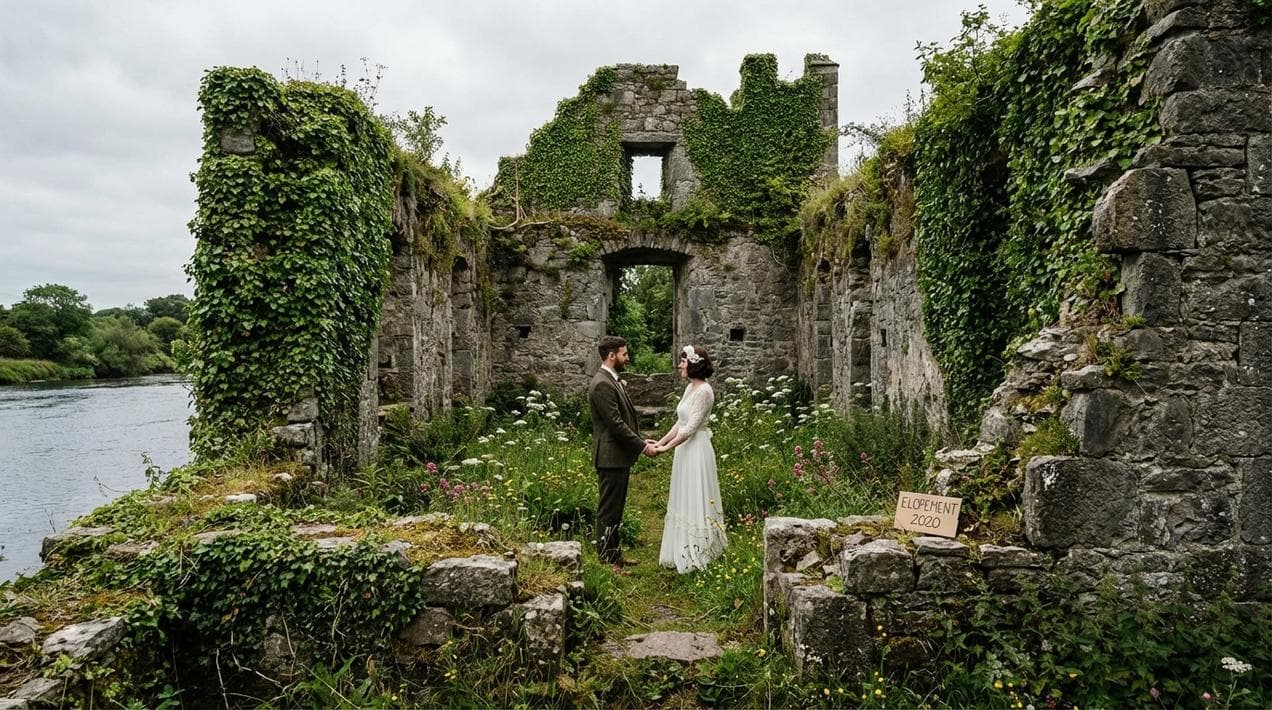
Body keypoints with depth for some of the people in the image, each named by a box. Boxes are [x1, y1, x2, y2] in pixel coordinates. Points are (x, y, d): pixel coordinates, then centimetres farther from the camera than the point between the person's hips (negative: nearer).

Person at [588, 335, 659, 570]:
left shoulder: (612, 381, 14)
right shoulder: (602, 385, -19)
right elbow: (616, 424, -22)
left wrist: (641, 441, 11)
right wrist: (642, 447, -16)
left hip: (619, 457, 10)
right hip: (611, 458, -10)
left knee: (615, 509, 18)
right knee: (608, 511, -1)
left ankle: (613, 554, 28)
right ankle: (606, 560, 8)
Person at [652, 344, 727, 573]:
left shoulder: (704, 391, -17)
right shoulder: (690, 388, 11)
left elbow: (691, 427, -20)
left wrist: (665, 448, -17)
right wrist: (661, 441, 7)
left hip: (696, 450, -10)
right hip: (685, 449, 10)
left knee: (696, 500, -1)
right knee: (685, 501, 15)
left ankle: (697, 554, 10)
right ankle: (685, 551, 25)